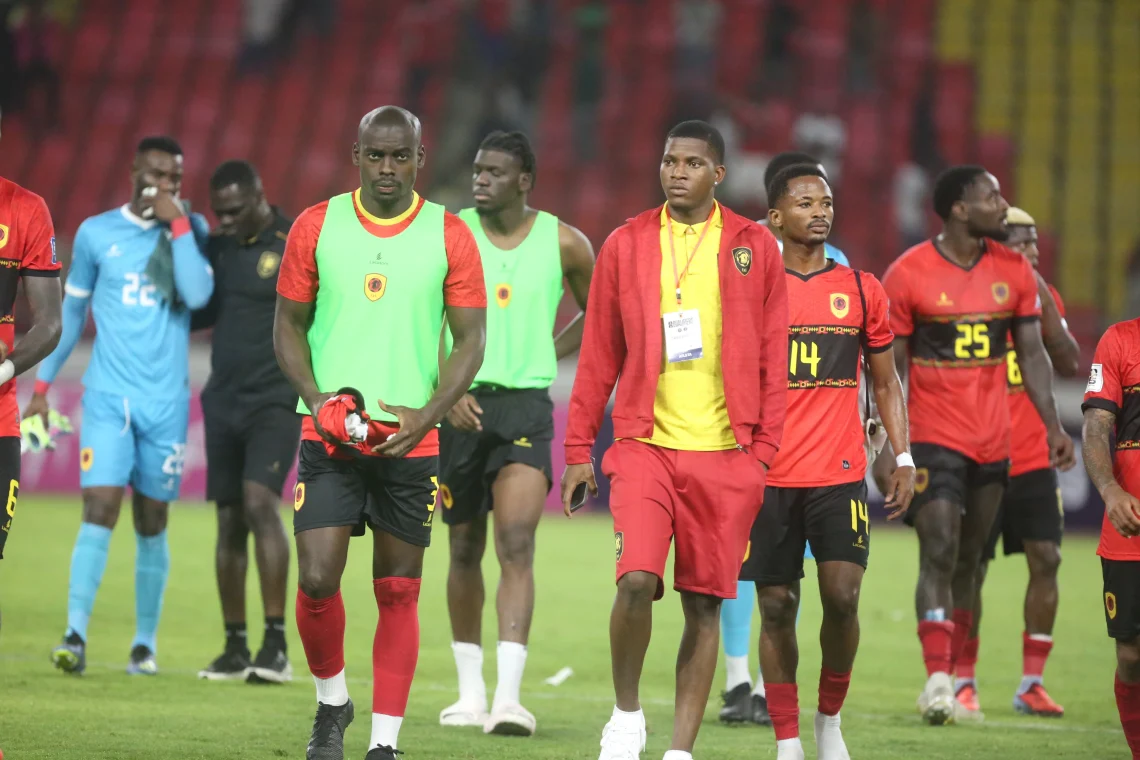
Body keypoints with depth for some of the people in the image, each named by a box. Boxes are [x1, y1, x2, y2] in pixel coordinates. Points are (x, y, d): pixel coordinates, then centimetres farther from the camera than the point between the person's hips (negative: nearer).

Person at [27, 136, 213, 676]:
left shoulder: (191, 229, 3)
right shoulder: (96, 233, 4)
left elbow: (198, 295, -14)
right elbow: (72, 310, 14)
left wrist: (177, 224, -14)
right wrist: (43, 384, 15)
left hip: (166, 402, 1)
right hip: (107, 396, -1)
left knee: (152, 523, 6)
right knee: (99, 510, -14)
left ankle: (145, 642, 16)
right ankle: (75, 636, -17)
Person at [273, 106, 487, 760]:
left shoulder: (450, 235, 2)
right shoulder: (317, 227, 4)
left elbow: (471, 339, 3)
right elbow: (289, 324, 9)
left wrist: (426, 414, -12)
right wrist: (315, 399, -8)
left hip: (411, 438, 0)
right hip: (330, 436, 0)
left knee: (399, 593, 3)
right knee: (318, 581, -9)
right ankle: (332, 700, 17)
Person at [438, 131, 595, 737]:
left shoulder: (564, 244, 2)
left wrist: (548, 355, 7)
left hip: (525, 404, -1)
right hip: (461, 405, 1)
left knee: (516, 546, -15)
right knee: (465, 549, 9)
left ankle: (508, 697, -21)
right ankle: (470, 691, 23)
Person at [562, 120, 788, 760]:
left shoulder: (754, 248, 5)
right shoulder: (626, 245, 7)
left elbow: (772, 356, 6)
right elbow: (599, 355, 9)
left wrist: (764, 449, -1)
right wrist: (579, 449, 7)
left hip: (726, 456, 1)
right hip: (646, 445, 0)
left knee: (704, 604, 3)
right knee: (637, 581, -18)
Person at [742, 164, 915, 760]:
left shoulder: (861, 291, 8)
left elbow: (886, 382, 15)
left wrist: (904, 458, 5)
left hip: (840, 475, 1)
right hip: (769, 479, -1)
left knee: (842, 598, -11)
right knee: (777, 608, 1)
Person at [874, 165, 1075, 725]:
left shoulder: (1015, 273, 5)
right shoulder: (909, 274, -8)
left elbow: (1032, 354, 11)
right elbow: (889, 368, -5)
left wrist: (1053, 425, 2)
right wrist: (886, 447, -9)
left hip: (993, 441, 5)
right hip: (932, 438, -5)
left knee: (969, 562, 8)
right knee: (939, 552, -16)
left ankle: (950, 678, 15)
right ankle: (937, 678, -20)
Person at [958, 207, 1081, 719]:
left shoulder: (1042, 297, 7)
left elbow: (1070, 366, -3)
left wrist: (1045, 307, -12)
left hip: (1032, 459, 4)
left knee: (1045, 559, -3)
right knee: (972, 570, -2)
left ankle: (1032, 683, 5)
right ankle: (963, 681, 10)